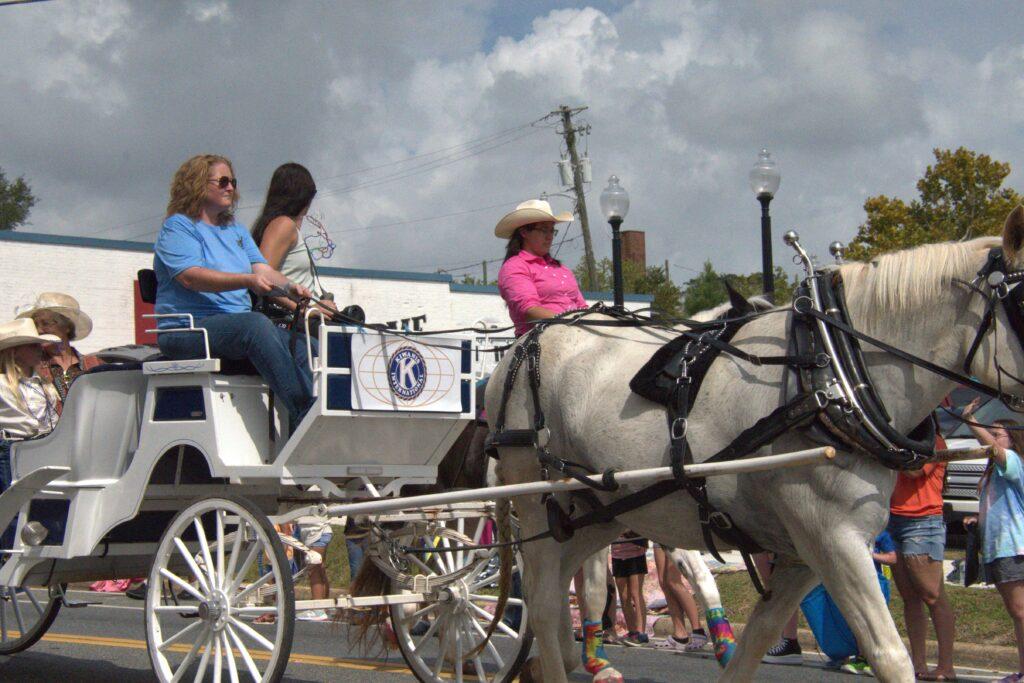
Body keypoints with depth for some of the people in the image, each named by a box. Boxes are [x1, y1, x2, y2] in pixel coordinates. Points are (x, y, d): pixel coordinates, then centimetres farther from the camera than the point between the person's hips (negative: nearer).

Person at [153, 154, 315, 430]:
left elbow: (262, 270, 12)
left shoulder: (237, 231, 25)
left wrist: (290, 288, -12)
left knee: (305, 346, -16)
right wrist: (248, 280, -26)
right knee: (255, 323, -35)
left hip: (237, 328, 8)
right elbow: (190, 277, -15)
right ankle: (303, 414, -42)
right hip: (189, 329, -7)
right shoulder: (178, 226, 1)